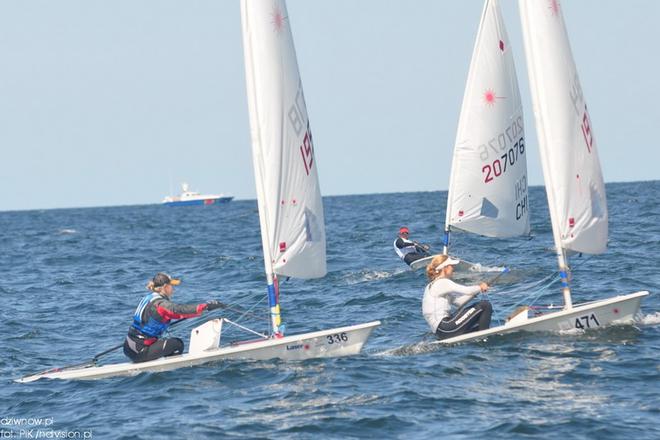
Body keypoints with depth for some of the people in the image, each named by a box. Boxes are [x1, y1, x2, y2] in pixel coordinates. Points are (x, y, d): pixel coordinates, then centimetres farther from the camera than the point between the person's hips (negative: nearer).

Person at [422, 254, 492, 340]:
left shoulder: (432, 285, 20)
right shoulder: (442, 283, -10)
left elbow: (458, 302, 19)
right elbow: (466, 290, -17)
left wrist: (476, 291, 10)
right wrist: (480, 288, 4)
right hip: (445, 329, -10)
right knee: (485, 305, -7)